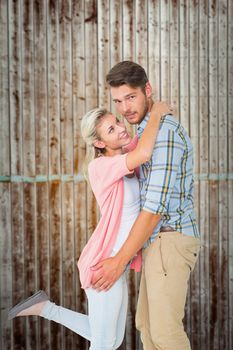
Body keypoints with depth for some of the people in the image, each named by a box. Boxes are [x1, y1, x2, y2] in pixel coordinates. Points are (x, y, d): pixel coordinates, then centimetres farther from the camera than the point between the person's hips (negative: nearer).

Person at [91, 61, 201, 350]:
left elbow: (155, 207, -23)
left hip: (169, 242, -10)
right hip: (160, 241, 10)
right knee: (147, 323, 15)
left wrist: (119, 261, -21)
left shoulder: (165, 132, -20)